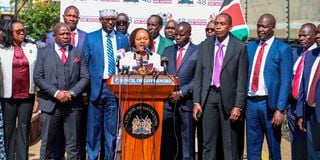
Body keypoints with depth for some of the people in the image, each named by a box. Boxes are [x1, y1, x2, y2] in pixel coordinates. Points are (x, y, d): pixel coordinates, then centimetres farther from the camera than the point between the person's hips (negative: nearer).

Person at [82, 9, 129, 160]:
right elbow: (85, 64, 3)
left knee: (112, 128, 6)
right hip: (96, 86, -1)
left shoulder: (123, 39, 9)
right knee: (94, 127, 5)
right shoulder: (90, 38, 4)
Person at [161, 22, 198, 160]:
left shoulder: (198, 51, 0)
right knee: (166, 139, 4)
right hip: (168, 100, 4)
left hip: (187, 101, -4)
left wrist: (181, 93, -11)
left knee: (187, 139, 1)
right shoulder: (167, 51, 15)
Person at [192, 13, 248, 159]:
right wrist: (196, 102, 1)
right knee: (208, 142, 6)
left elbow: (242, 79, -5)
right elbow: (198, 75, 7)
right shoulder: (204, 46, 7)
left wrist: (238, 106, -9)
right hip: (209, 95, 3)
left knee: (230, 145, 6)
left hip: (228, 97, -3)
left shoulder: (239, 47, -3)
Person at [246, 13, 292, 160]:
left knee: (273, 145, 10)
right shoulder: (250, 47, 10)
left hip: (270, 102, -4)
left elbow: (285, 81, -9)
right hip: (251, 102, 4)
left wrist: (280, 109, -15)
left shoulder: (283, 49, -5)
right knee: (252, 145, 11)